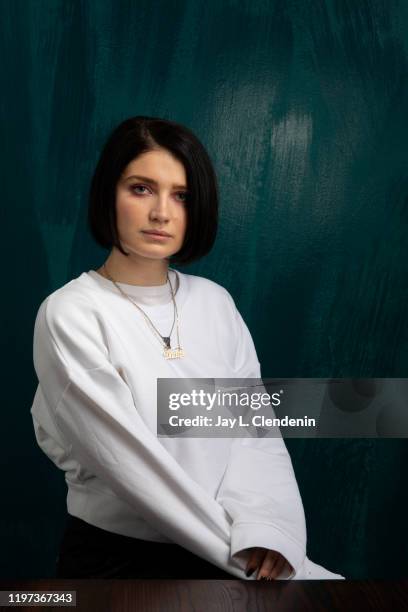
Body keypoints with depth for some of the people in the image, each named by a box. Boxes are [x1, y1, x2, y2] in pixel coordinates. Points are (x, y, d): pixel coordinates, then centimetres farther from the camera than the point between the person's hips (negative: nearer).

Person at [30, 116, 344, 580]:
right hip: (116, 553, -4)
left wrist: (260, 528, -17)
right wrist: (241, 550, -14)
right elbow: (127, 462, -16)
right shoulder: (71, 314, -12)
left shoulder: (215, 301, 3)